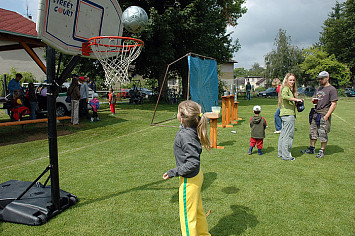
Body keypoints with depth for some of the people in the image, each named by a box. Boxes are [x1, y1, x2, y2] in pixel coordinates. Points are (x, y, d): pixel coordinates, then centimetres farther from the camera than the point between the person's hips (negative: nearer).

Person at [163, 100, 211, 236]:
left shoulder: (185, 136, -29)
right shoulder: (191, 129, -4)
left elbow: (193, 163, -30)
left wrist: (173, 172, -21)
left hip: (189, 180, -9)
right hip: (196, 176, 9)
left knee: (187, 216, 9)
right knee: (197, 210, 27)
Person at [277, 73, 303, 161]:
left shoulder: (290, 89, 20)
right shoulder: (286, 88, -10)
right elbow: (284, 96, -32)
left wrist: (297, 101, 7)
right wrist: (296, 99, -28)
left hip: (284, 114, 10)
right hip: (288, 115, -10)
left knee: (283, 134, 15)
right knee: (288, 135, -5)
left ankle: (280, 153, 24)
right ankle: (286, 156, 1)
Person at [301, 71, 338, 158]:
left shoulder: (332, 89, -7)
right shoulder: (318, 88, 17)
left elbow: (334, 104, -13)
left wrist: (326, 116, -19)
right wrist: (313, 100, 2)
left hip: (324, 114, -7)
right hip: (315, 112, 8)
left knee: (323, 133, -2)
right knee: (312, 131, 11)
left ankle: (322, 151, 9)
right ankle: (312, 148, 23)